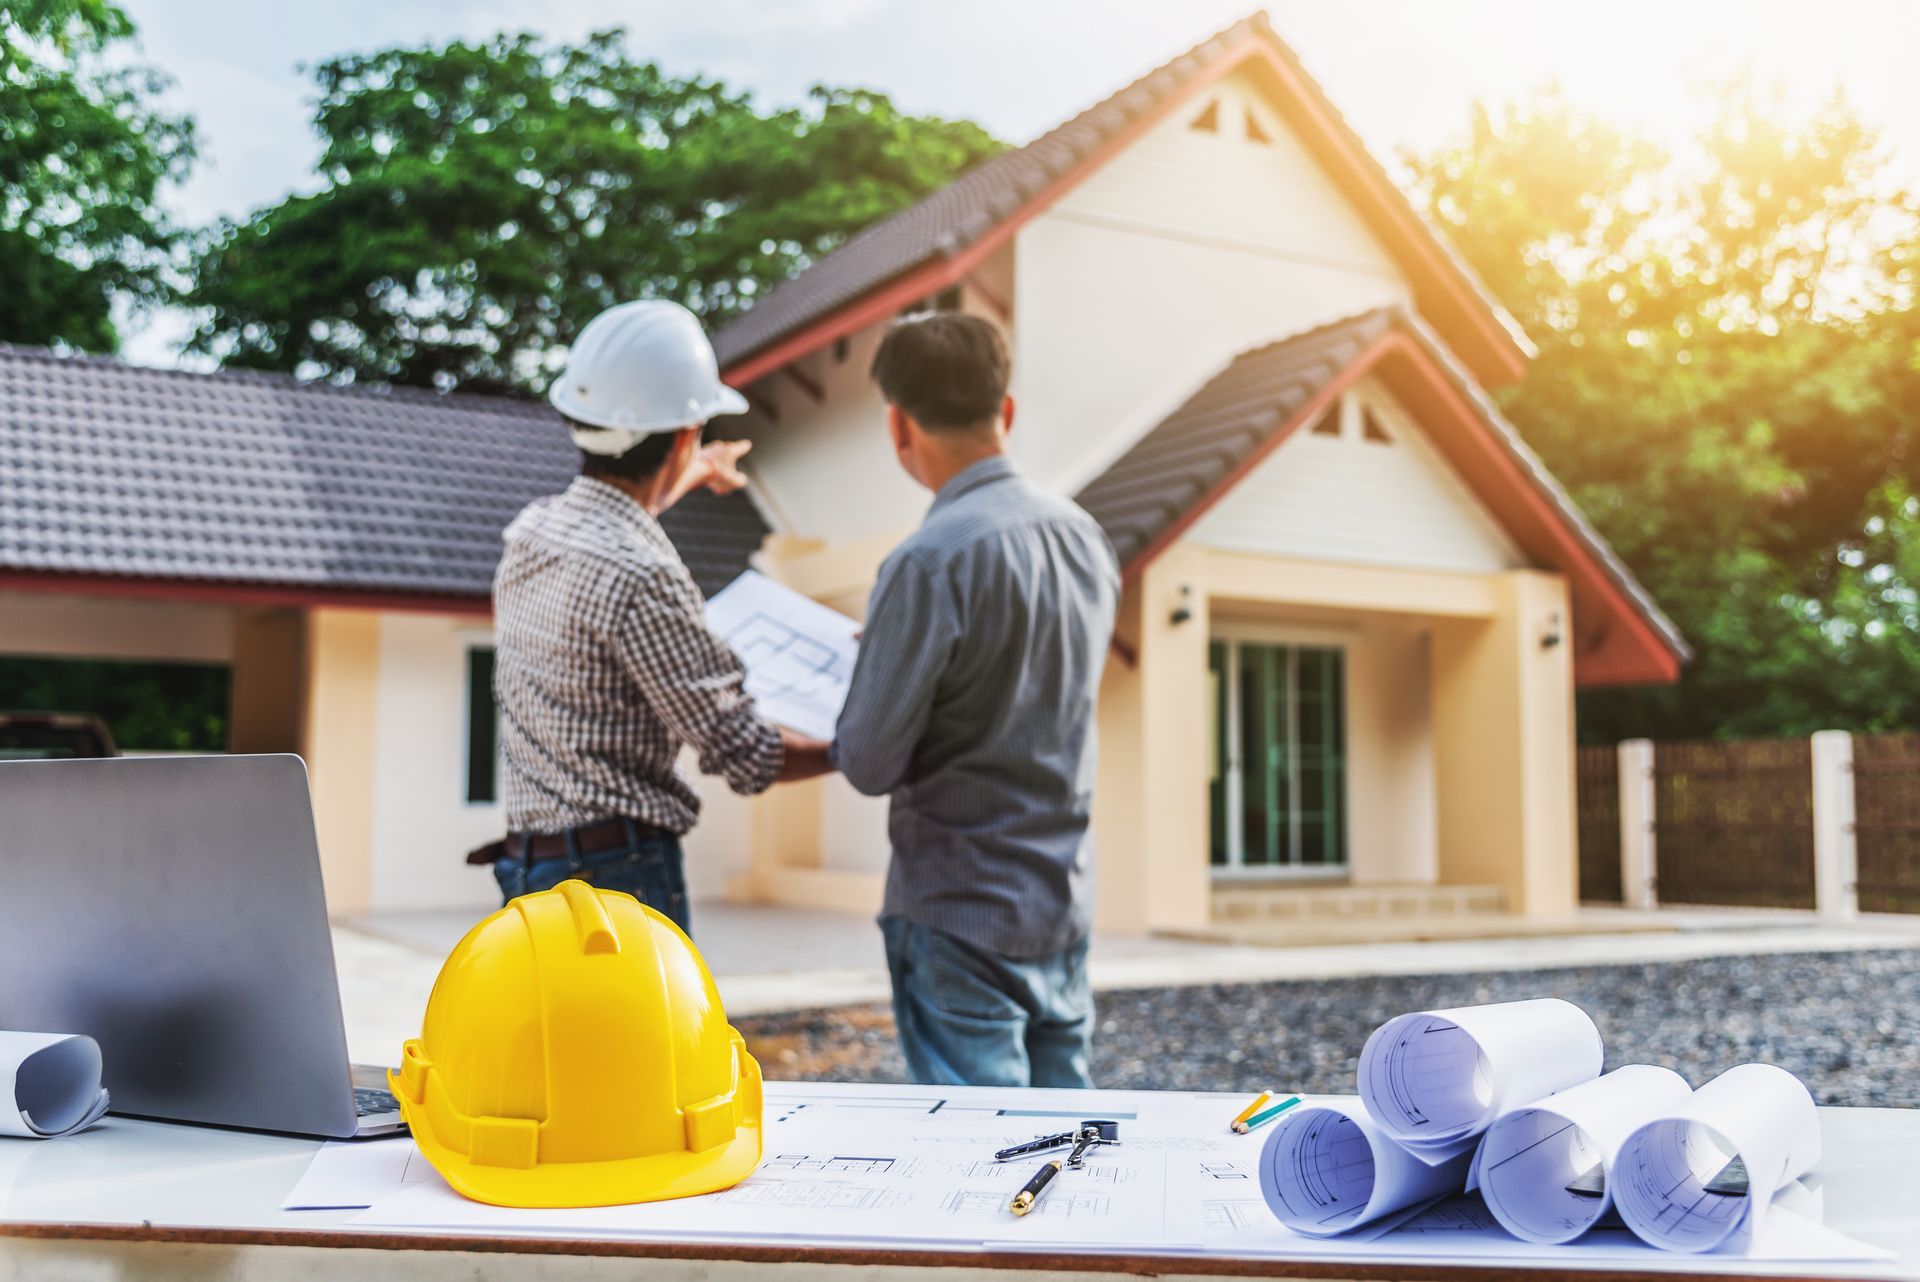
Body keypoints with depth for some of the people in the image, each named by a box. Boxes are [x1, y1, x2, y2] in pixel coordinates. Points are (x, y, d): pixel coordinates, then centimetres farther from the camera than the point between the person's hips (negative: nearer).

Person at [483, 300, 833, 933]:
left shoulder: (530, 532, 7)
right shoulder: (641, 577, -20)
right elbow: (740, 752, -16)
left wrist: (685, 479, 52)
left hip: (530, 860, 9)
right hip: (619, 873, -9)